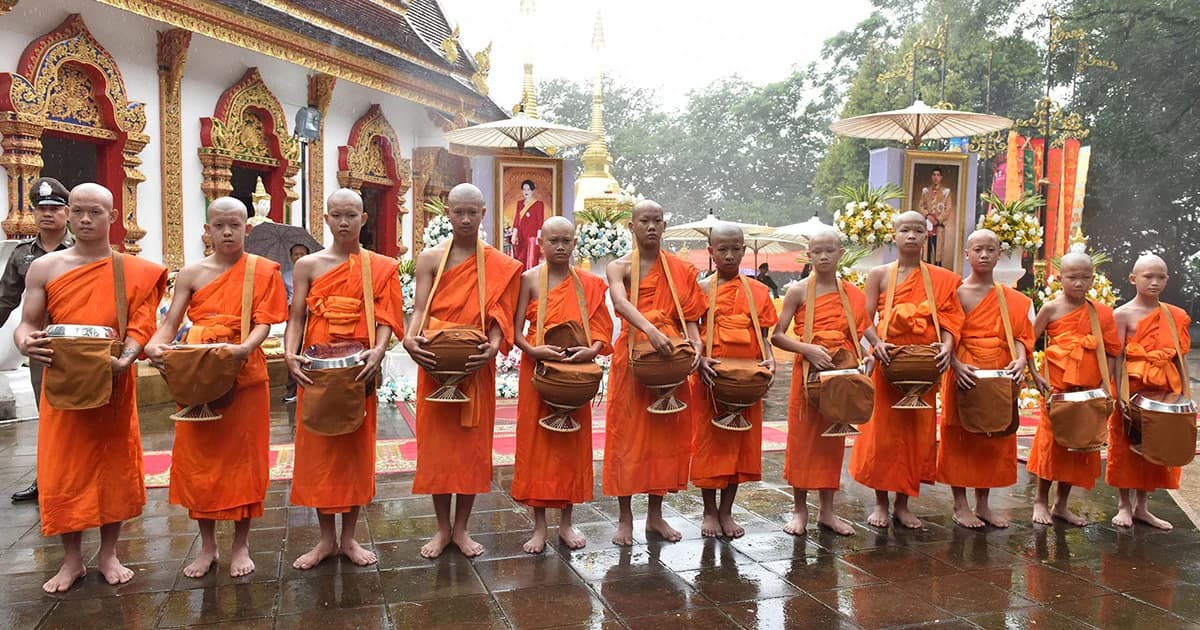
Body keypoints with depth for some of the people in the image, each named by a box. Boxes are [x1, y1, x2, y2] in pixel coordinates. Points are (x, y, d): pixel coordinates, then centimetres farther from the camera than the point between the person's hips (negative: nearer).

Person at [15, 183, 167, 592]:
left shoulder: (135, 272, 1)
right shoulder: (44, 268, 3)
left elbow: (139, 325, -5)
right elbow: (27, 324, 2)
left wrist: (126, 358, -24)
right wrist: (26, 342, -21)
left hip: (114, 385, -1)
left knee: (114, 466, 7)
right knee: (62, 471, 4)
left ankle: (108, 555, 22)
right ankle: (71, 561, 19)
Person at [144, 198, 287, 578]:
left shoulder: (263, 271, 0)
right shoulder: (192, 274, 6)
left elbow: (264, 323, -8)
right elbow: (171, 323, 1)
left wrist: (243, 349, -27)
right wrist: (154, 346, -21)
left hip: (245, 375, -2)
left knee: (243, 456, 4)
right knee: (197, 456, 6)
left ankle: (241, 544, 18)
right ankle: (207, 545, 21)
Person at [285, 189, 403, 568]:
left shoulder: (381, 267, 3)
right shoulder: (308, 265, 5)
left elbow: (385, 319, -4)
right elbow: (296, 319, 0)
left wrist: (378, 351, -23)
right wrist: (290, 354, -18)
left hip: (359, 370, 0)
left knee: (356, 450, 6)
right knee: (317, 450, 5)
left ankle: (349, 537, 20)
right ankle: (326, 539, 19)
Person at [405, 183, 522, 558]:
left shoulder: (499, 266, 3)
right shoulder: (430, 259, 2)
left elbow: (497, 314, -3)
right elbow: (420, 308, -6)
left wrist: (493, 346, -22)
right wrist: (411, 339, -26)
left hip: (477, 367, 0)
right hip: (435, 364, 0)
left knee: (473, 443, 5)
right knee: (436, 443, 4)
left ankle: (462, 528, 19)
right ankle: (442, 528, 18)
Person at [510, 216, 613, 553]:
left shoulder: (589, 283, 6)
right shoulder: (530, 279, -2)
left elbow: (601, 327, 4)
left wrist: (592, 350, -16)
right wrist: (533, 350, -23)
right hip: (539, 371, -2)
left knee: (572, 442, 8)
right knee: (536, 441, 2)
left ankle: (566, 522, 22)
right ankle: (539, 525, 13)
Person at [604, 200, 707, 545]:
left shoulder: (680, 269, 9)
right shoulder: (619, 267, -1)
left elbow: (688, 316, 7)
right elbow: (620, 302, -22)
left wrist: (696, 344, -14)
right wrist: (650, 330, -40)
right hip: (632, 357, -3)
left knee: (665, 434, 7)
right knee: (627, 433, 1)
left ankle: (655, 515, 21)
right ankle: (625, 518, 12)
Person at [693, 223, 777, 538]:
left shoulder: (759, 292, 8)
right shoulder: (700, 289, 1)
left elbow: (762, 335, 10)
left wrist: (769, 359, -9)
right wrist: (700, 361, -19)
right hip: (710, 377, -2)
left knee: (741, 442, 8)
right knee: (709, 442, 3)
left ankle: (726, 511, 22)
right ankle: (709, 512, 18)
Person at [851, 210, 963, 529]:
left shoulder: (941, 279, 7)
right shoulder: (879, 274, 2)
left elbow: (948, 320, 2)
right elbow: (865, 319, -4)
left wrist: (947, 346, -17)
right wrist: (877, 344, -21)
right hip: (888, 362, -2)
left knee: (917, 431, 6)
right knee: (882, 429, 2)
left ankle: (903, 503, 19)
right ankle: (881, 503, 15)